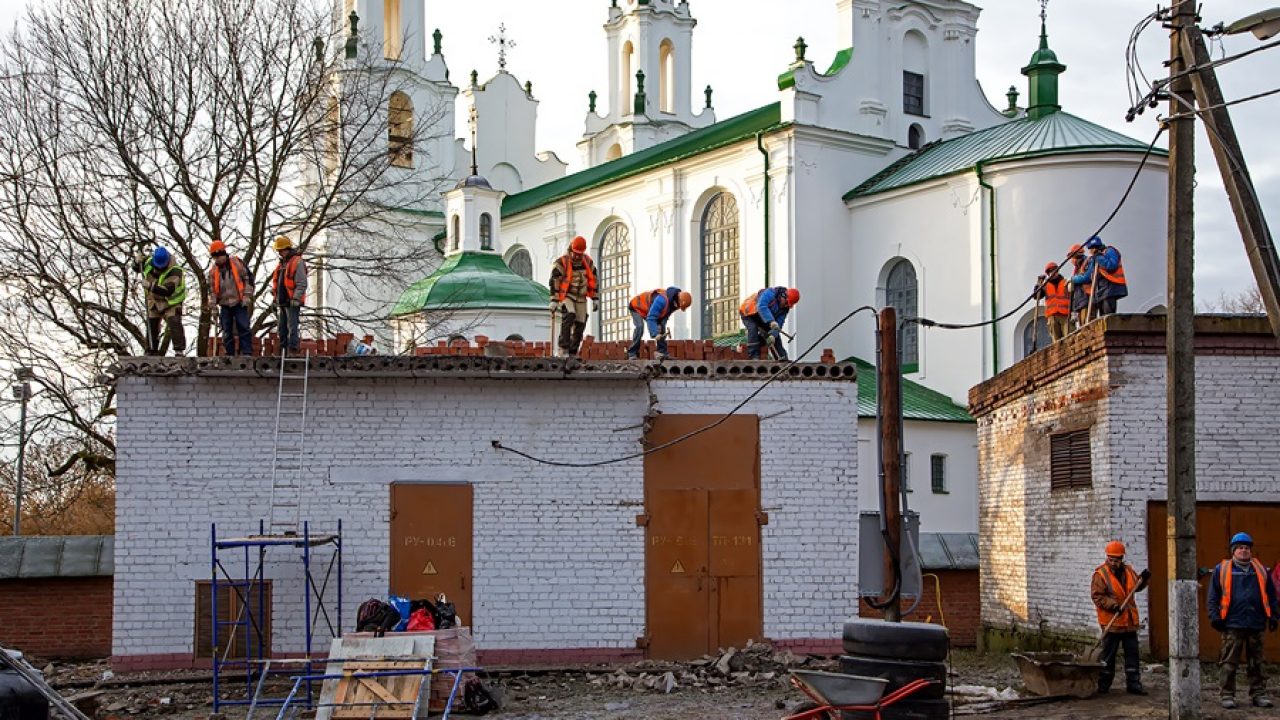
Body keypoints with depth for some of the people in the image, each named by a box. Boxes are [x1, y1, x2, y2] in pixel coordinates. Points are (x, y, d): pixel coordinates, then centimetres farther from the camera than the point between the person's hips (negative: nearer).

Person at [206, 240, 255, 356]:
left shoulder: (237, 263, -4)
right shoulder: (213, 271, 7)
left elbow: (248, 279, -2)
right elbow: (212, 288, 14)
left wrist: (247, 296, -8)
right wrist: (212, 303, 2)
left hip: (239, 303, -4)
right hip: (225, 305, 4)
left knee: (243, 328, -10)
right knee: (227, 331, 5)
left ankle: (247, 352, -10)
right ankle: (229, 354, 10)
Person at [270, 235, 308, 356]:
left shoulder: (297, 262, -8)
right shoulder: (282, 263, 19)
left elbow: (302, 284, -15)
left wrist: (295, 299, -20)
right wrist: (276, 299, 21)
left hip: (291, 302, -9)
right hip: (282, 302, 9)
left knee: (292, 327, -11)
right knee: (282, 328, 12)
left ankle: (293, 350, -12)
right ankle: (283, 350, 18)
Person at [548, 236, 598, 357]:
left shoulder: (588, 262, 6)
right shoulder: (562, 262, -10)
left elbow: (592, 280, 14)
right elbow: (554, 281, -11)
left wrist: (595, 299, 12)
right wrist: (554, 300, -15)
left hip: (581, 298, 5)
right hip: (566, 296, -5)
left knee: (580, 324, 1)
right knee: (569, 316, -29)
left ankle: (572, 353, 10)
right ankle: (563, 348, -28)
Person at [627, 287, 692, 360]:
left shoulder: (675, 302, -14)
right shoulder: (662, 300, -43)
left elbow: (665, 315, 0)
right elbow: (651, 318, -43)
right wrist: (655, 333, -50)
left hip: (648, 308, 8)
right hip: (637, 307, -8)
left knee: (662, 328, -6)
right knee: (640, 327, -28)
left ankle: (662, 353, -1)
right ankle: (632, 354, -22)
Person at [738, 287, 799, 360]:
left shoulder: (785, 308, -9)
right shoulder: (770, 293, -32)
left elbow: (778, 323, -14)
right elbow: (761, 307, -47)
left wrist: (773, 335, -33)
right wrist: (771, 321, -56)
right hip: (749, 313, -7)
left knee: (776, 336, 1)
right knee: (753, 329, -31)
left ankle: (782, 358, 11)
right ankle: (754, 357, -32)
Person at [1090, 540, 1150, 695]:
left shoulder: (1128, 571, 8)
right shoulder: (1100, 574, -11)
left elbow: (1137, 587, 20)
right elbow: (1097, 597, -16)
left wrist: (1144, 579, 0)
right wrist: (1114, 605, -26)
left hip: (1129, 621, 6)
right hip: (1111, 622, -6)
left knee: (1132, 653, 8)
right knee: (1108, 655, 2)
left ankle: (1133, 684, 15)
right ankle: (1103, 685, 12)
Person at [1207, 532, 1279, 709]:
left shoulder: (1260, 570, 10)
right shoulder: (1222, 569, 3)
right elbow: (1213, 596, 3)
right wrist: (1215, 616, -4)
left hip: (1256, 623, 3)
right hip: (1232, 624, -3)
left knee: (1256, 662, 9)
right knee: (1229, 663, 0)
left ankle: (1259, 694, 16)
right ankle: (1227, 695, 5)